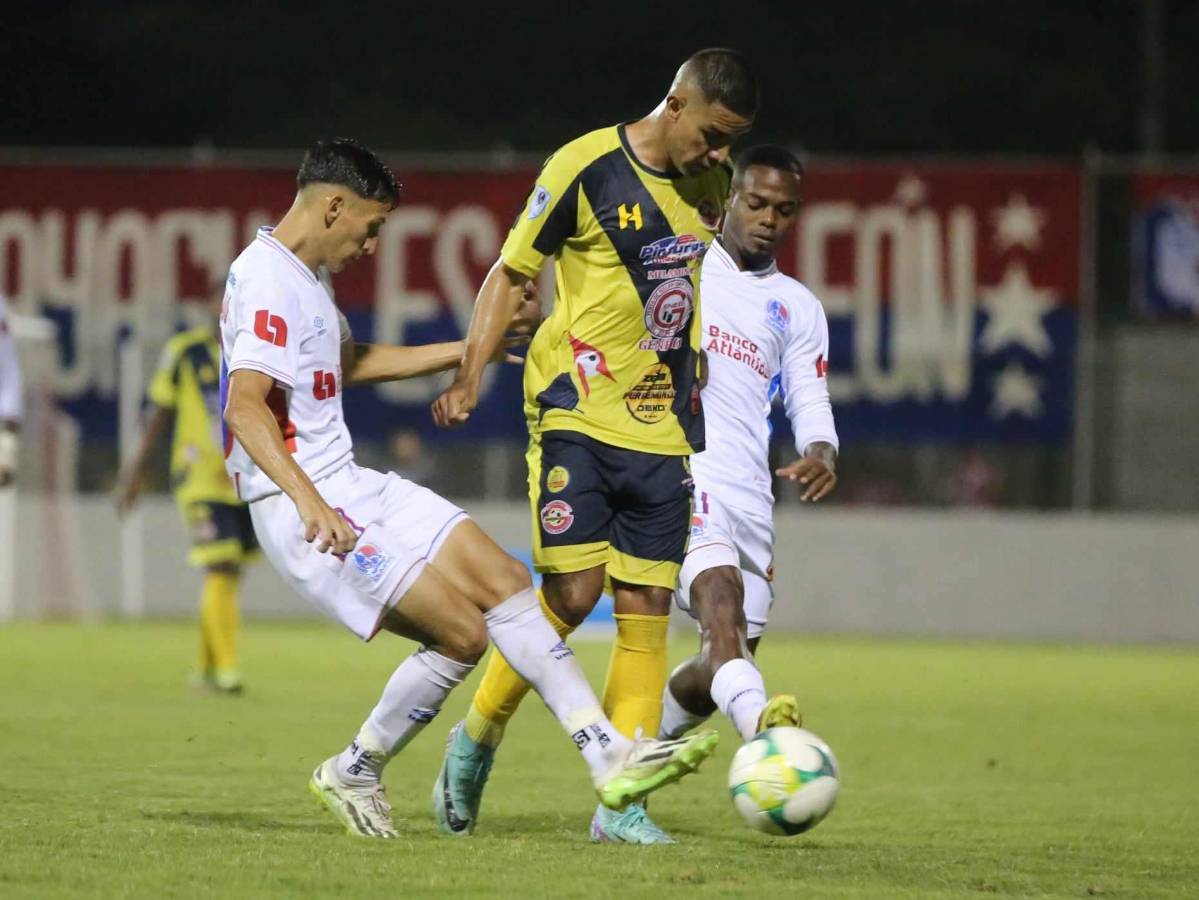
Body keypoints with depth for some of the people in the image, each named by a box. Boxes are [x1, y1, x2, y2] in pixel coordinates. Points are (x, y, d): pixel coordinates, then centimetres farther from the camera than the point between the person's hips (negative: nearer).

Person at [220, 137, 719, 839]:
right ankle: (352, 775, 4)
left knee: (505, 580, 1)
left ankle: (611, 755, 0)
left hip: (350, 488, 10)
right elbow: (244, 408, -27)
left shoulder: (302, 279, 17)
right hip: (303, 508, -10)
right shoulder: (267, 282, -16)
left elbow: (352, 362, 36)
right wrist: (310, 502, -37)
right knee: (462, 634, -14)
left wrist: (471, 350, 37)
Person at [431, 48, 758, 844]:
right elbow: (511, 272, -2)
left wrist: (698, 407, 24)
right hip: (576, 411, -5)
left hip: (661, 427, 5)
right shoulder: (586, 169, -9)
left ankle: (621, 800, 2)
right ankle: (477, 737, 10)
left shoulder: (711, 187, 9)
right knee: (573, 591, -13)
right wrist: (470, 376, -11)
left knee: (647, 607, 0)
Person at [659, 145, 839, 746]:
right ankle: (760, 725, -56)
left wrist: (821, 454, -9)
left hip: (749, 494, 5)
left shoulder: (798, 309, 20)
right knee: (721, 592, -31)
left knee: (722, 668, 8)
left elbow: (810, 403, 13)